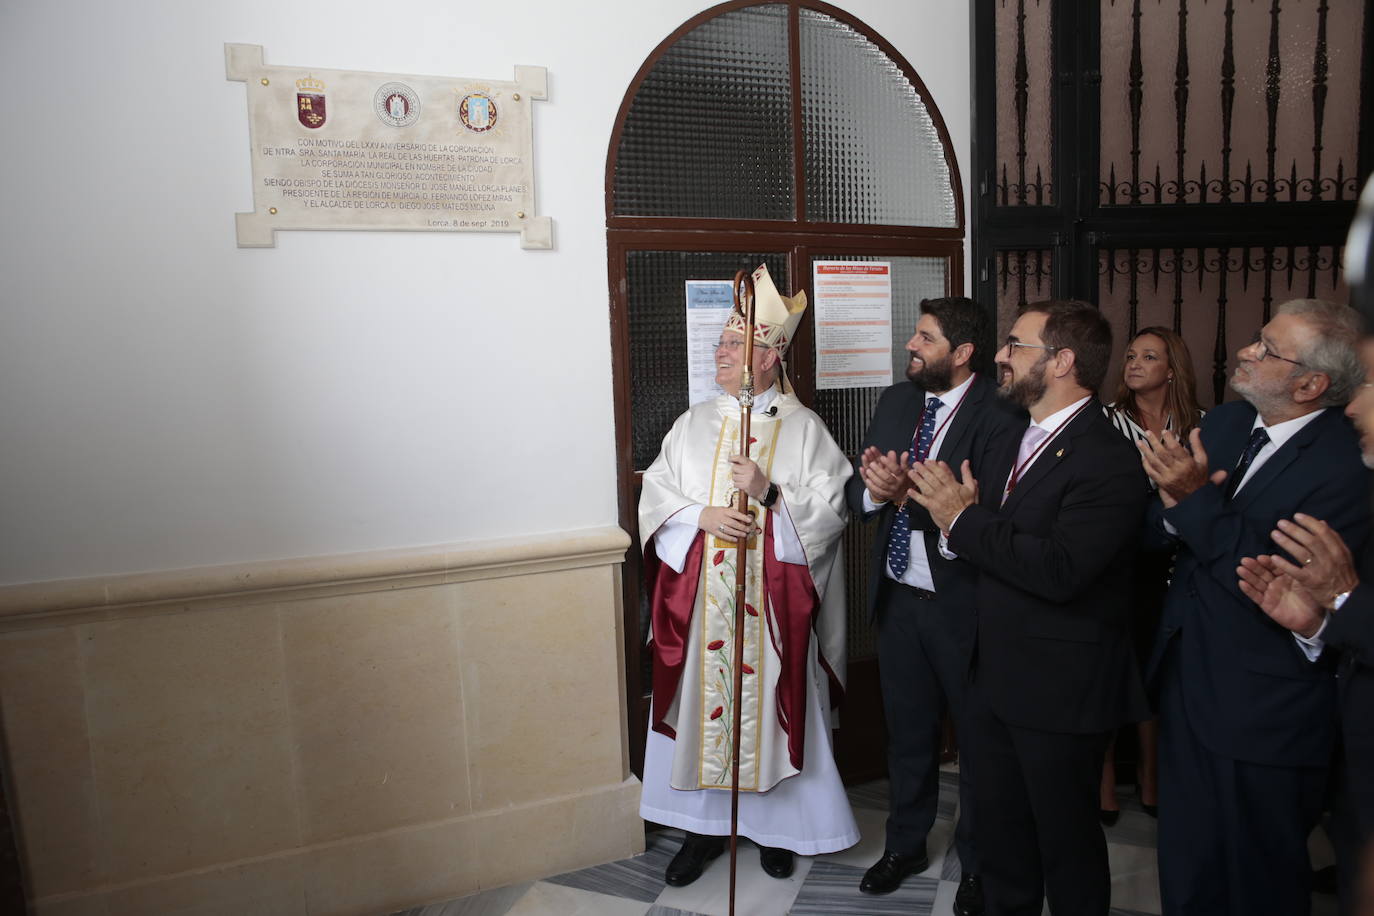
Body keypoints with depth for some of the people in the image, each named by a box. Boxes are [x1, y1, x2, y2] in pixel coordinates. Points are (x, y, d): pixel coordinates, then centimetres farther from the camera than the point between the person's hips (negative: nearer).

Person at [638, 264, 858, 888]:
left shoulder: (803, 428, 0)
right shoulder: (694, 424, 8)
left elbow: (832, 509, -6)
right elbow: (655, 495, 4)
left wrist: (771, 493, -20)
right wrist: (701, 516, -13)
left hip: (773, 606, -2)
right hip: (701, 605, 3)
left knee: (771, 705, 6)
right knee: (702, 703, 8)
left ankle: (774, 822, 28)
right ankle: (705, 823, 27)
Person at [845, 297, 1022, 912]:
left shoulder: (999, 417, -17)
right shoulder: (896, 401, 5)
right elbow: (857, 492, 2)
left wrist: (909, 495, -32)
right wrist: (874, 489, -19)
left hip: (961, 606, -6)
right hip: (898, 597, 6)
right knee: (906, 730, 22)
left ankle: (977, 864, 37)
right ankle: (905, 844, 44)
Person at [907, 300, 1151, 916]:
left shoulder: (1107, 461, -20)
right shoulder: (1017, 442, 9)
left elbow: (1059, 570, -31)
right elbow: (993, 552, 7)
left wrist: (964, 520, -22)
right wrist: (962, 514, -14)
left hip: (1060, 693, -8)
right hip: (994, 677, 8)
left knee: (1066, 843, 14)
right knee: (998, 831, 23)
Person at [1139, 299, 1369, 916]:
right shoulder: (1223, 424, 2)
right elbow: (1157, 529, 1)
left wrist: (1196, 499, -25)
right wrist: (1175, 510, -21)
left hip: (1263, 719, -6)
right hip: (1188, 685, 6)